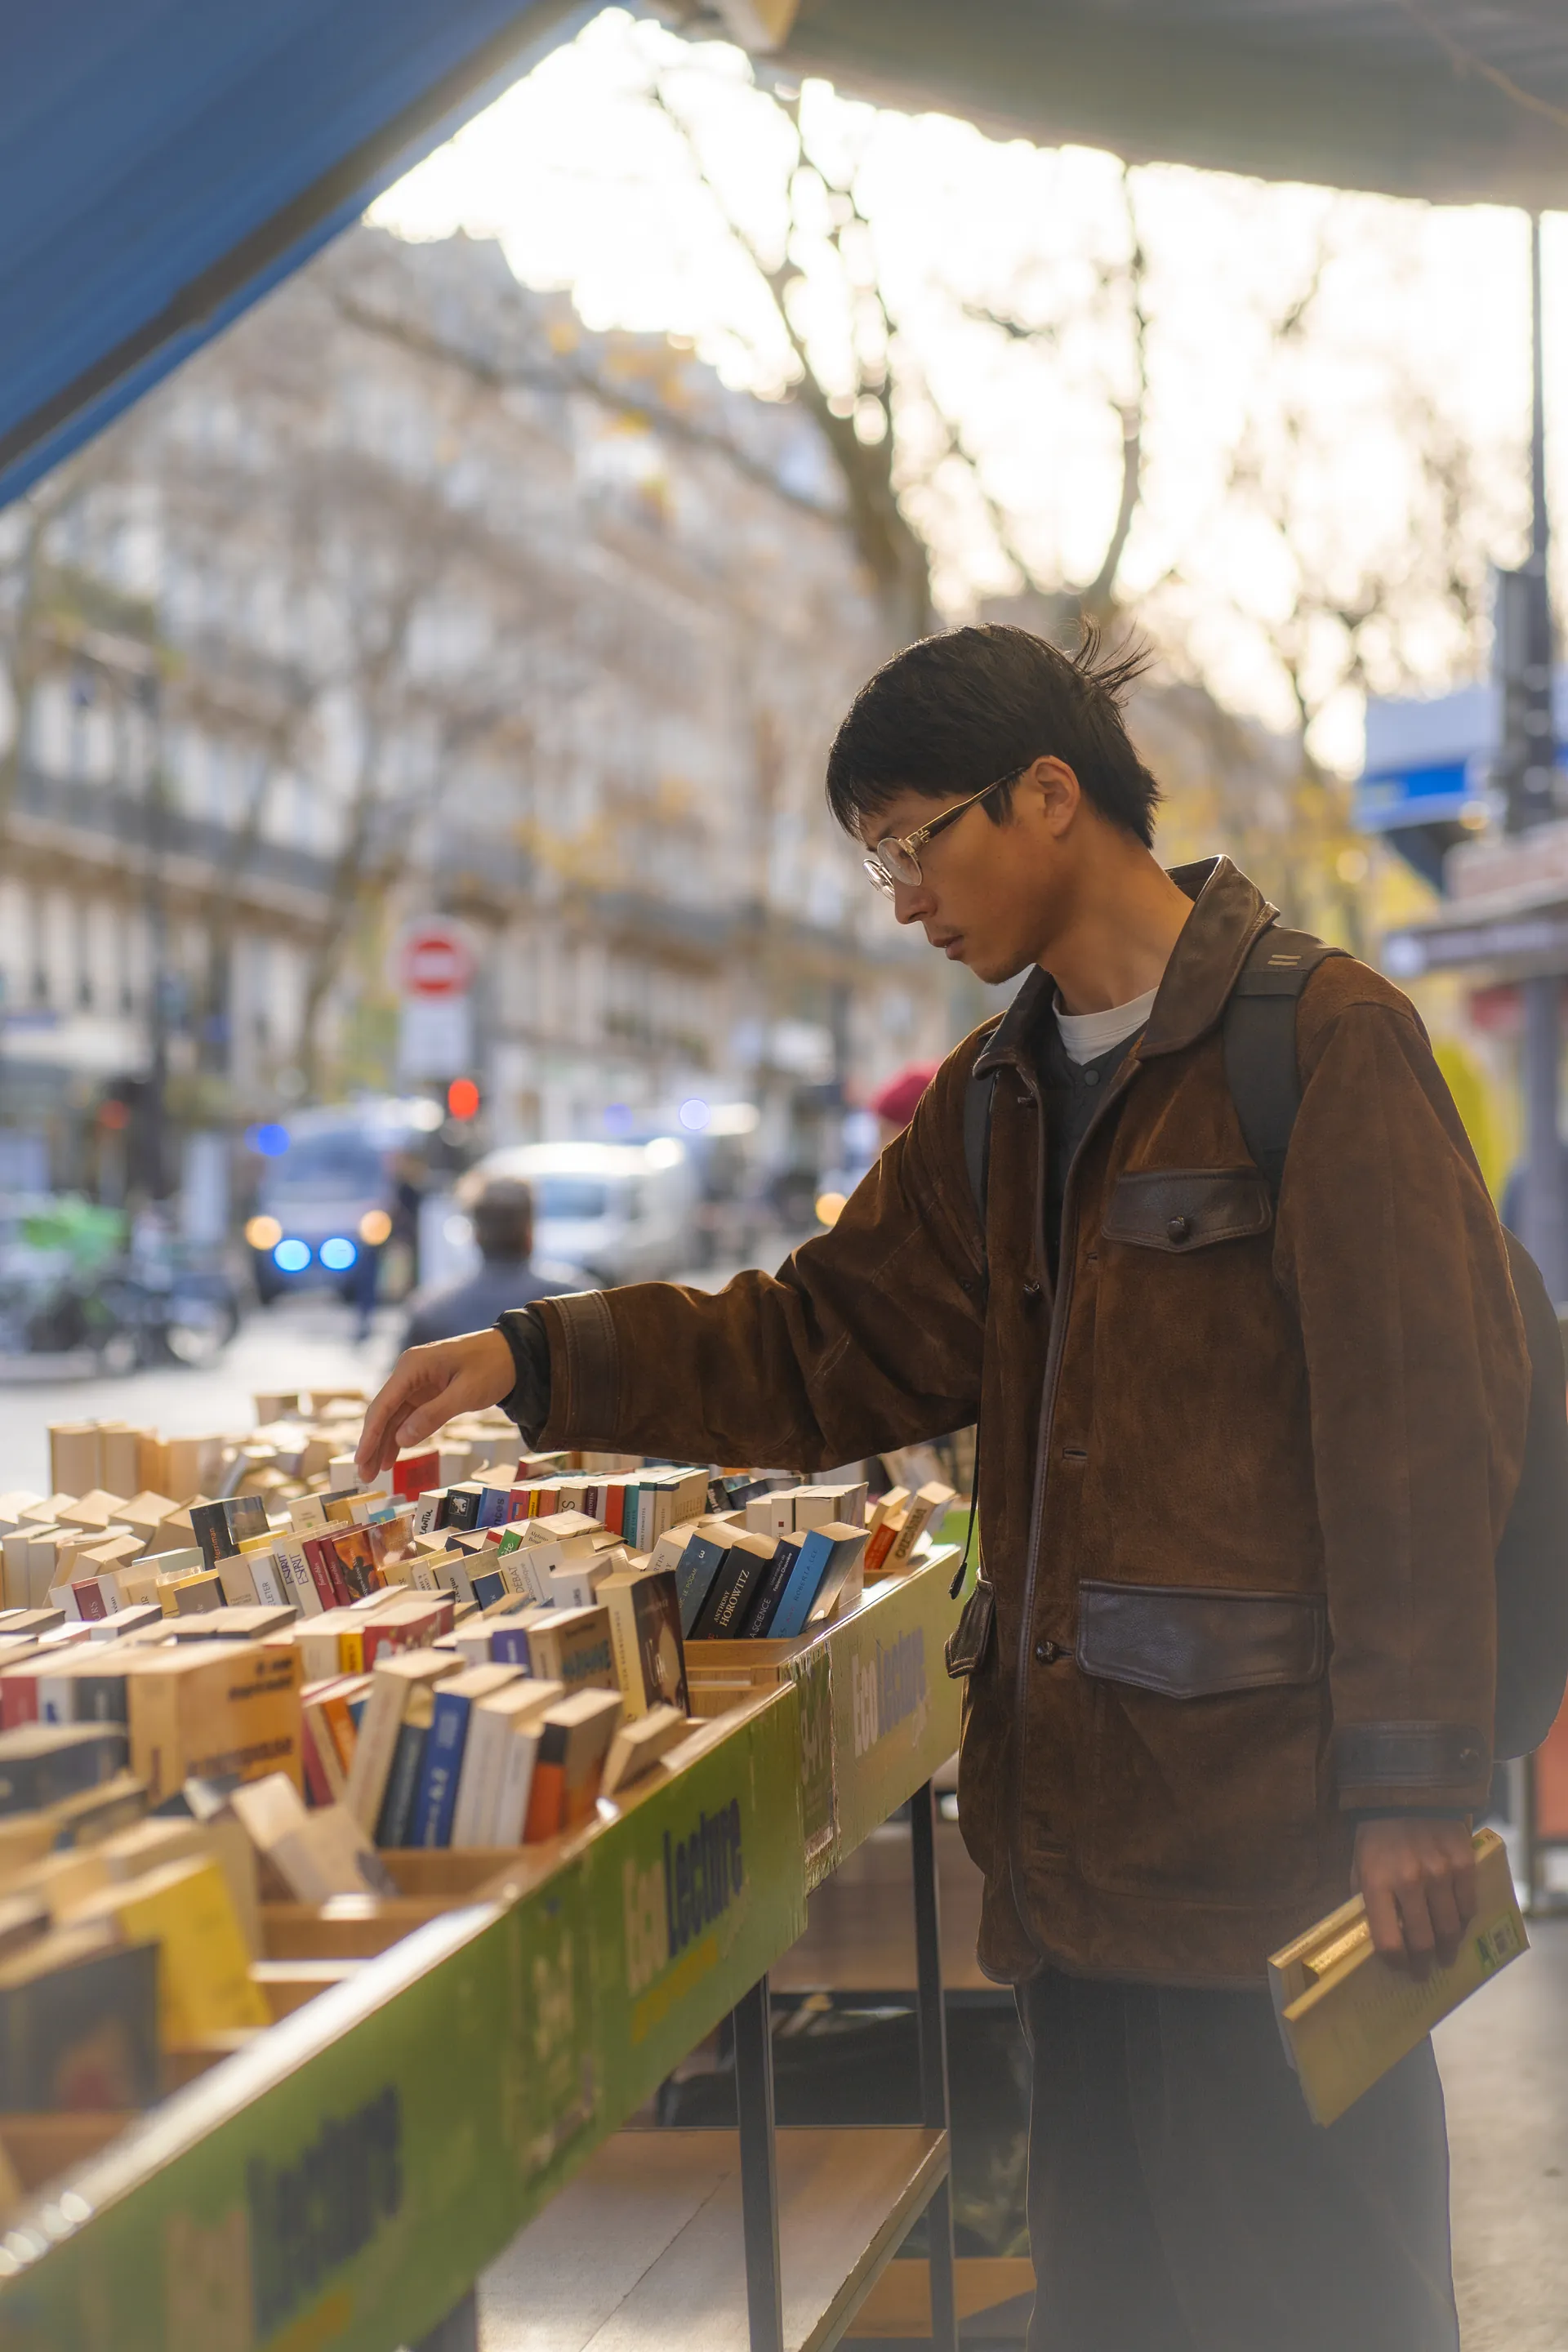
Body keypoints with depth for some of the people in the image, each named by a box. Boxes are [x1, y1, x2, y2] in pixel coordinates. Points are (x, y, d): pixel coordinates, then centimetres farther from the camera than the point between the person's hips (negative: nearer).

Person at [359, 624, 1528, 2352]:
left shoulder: (1324, 1040, -9)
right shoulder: (1001, 1093, 16)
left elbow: (1426, 1430, -12)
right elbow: (837, 1344, 15)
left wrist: (1411, 1779, -16)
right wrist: (541, 1363, 2)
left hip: (1269, 1813, -7)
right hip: (1078, 1810, 8)